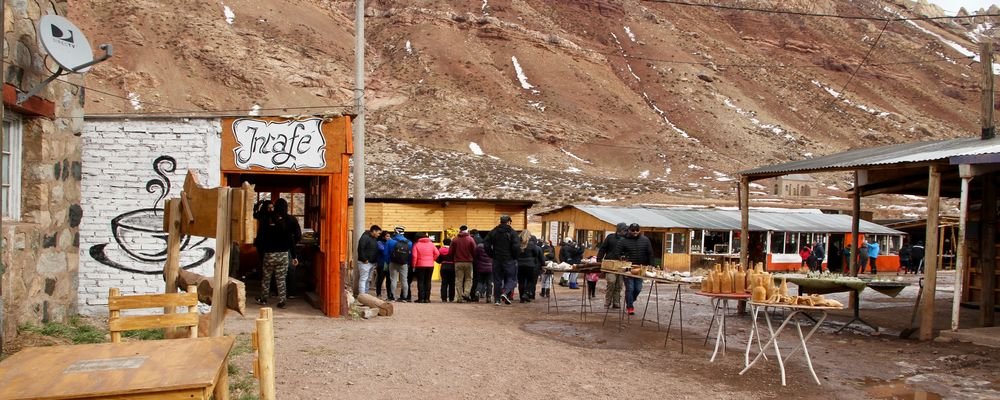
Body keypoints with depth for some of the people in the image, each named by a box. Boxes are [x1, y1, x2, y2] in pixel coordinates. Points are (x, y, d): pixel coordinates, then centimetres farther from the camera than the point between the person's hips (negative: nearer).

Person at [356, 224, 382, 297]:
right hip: (365, 263, -9)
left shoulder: (375, 239, 16)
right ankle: (361, 295, -10)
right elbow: (360, 249, -20)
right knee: (363, 279, -9)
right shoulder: (365, 237, -13)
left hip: (372, 263, 9)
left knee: (367, 279, 13)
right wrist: (364, 259, -19)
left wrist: (375, 261, 11)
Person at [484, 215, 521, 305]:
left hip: (496, 260, 4)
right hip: (509, 260, -4)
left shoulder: (493, 232, 6)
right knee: (511, 278, 6)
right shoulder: (512, 232, -7)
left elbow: (486, 244, 2)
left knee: (497, 279, 11)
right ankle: (505, 292, -17)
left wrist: (492, 255, 8)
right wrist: (515, 256, -1)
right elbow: (516, 247, -16)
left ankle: (497, 299, 10)